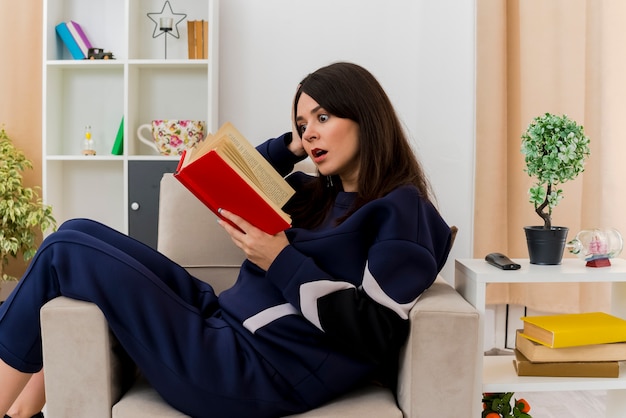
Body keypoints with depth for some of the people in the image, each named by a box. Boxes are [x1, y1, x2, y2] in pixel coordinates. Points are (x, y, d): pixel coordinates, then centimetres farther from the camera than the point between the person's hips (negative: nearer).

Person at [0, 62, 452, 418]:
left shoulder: (400, 209, -7)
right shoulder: (317, 194, 15)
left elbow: (377, 335, -16)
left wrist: (281, 262, -18)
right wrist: (289, 147, 13)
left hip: (255, 371, -8)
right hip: (223, 320, 9)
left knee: (64, 252, -7)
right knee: (78, 234, 8)